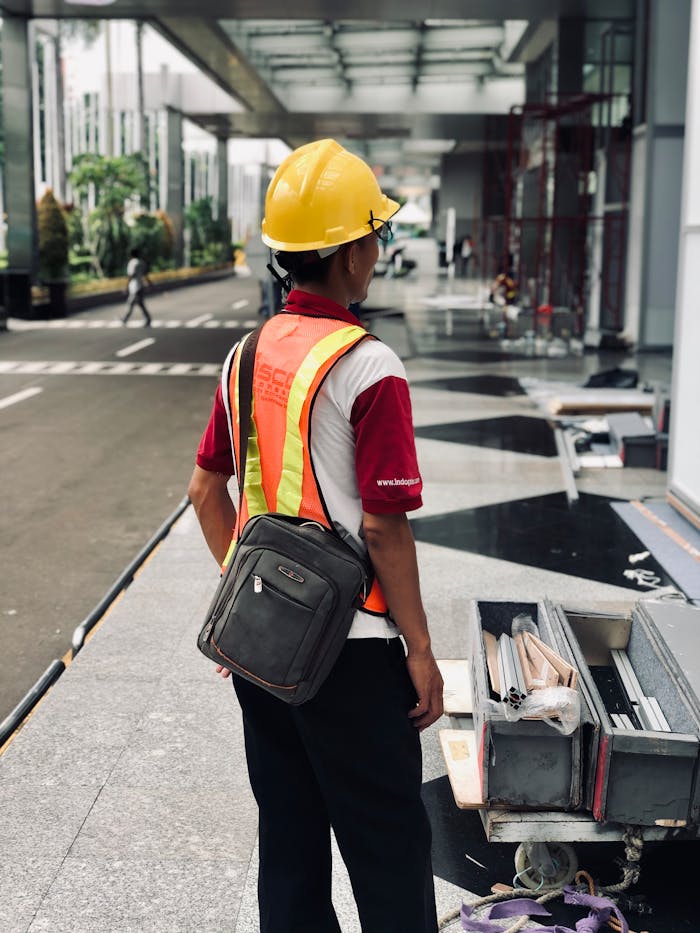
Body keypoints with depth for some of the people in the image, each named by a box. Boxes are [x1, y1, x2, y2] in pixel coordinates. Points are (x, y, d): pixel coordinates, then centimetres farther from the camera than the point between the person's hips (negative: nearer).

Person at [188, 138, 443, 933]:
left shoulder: (248, 354, 5)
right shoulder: (368, 368, -17)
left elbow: (205, 489, 11)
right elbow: (382, 526, -18)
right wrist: (421, 651, -9)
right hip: (349, 645, -7)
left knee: (288, 835, 19)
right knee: (388, 847, 7)